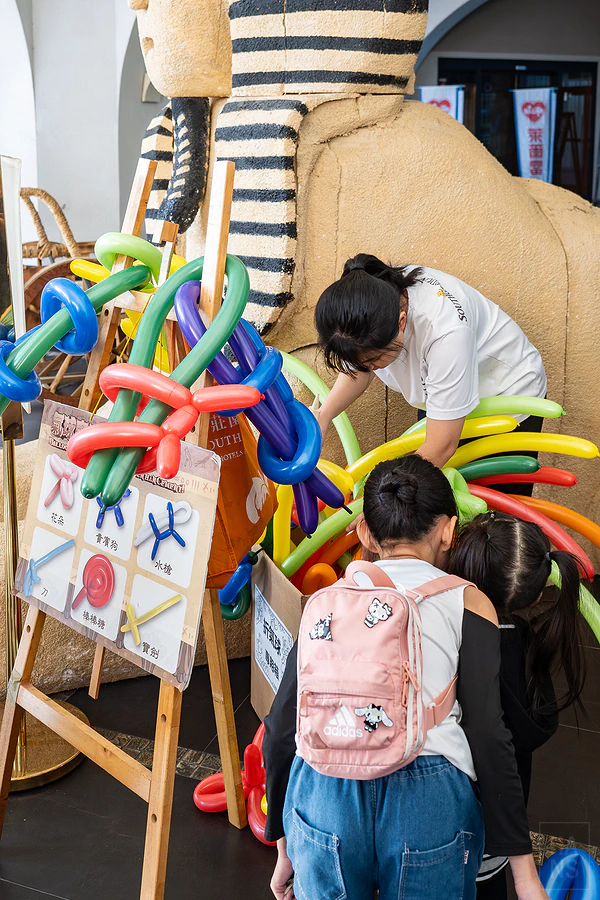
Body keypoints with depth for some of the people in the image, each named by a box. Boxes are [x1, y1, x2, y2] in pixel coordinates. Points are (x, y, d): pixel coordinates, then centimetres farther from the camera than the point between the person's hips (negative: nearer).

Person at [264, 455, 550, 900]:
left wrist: (284, 845, 24)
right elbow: (488, 735, 1)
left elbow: (280, 730, 15)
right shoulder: (467, 601, 8)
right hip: (427, 798, -2)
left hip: (322, 792, 2)